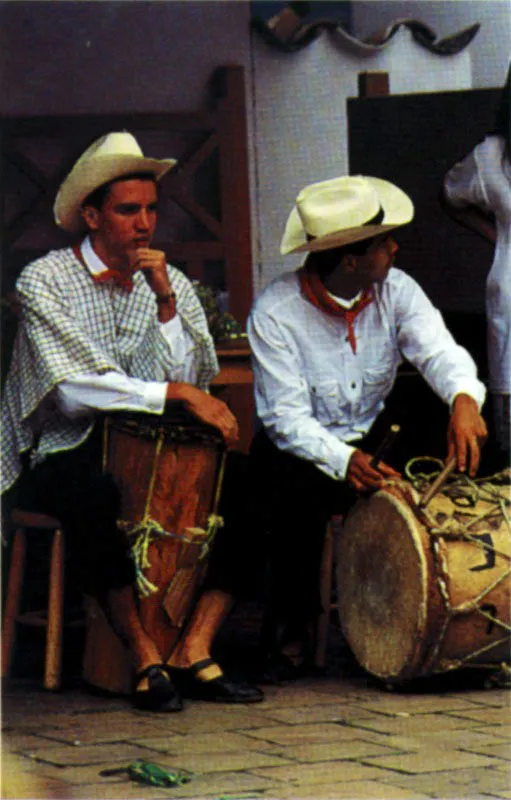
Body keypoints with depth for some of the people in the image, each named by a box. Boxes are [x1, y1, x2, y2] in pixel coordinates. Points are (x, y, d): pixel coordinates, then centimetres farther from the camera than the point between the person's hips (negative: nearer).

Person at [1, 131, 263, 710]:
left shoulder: (172, 284, 10)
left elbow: (194, 380, -1)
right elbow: (74, 389, -18)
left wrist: (166, 303, -12)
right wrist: (174, 393, -25)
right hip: (62, 454, -5)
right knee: (99, 499, -38)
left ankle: (194, 653, -21)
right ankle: (146, 660, -28)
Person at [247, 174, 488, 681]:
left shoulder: (396, 292, -3)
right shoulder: (275, 312, -16)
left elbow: (438, 350, -19)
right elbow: (287, 417, -21)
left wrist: (464, 397, -44)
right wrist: (345, 461, -39)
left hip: (372, 439, 4)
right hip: (302, 449, -4)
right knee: (294, 487, -36)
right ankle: (290, 630, -16)